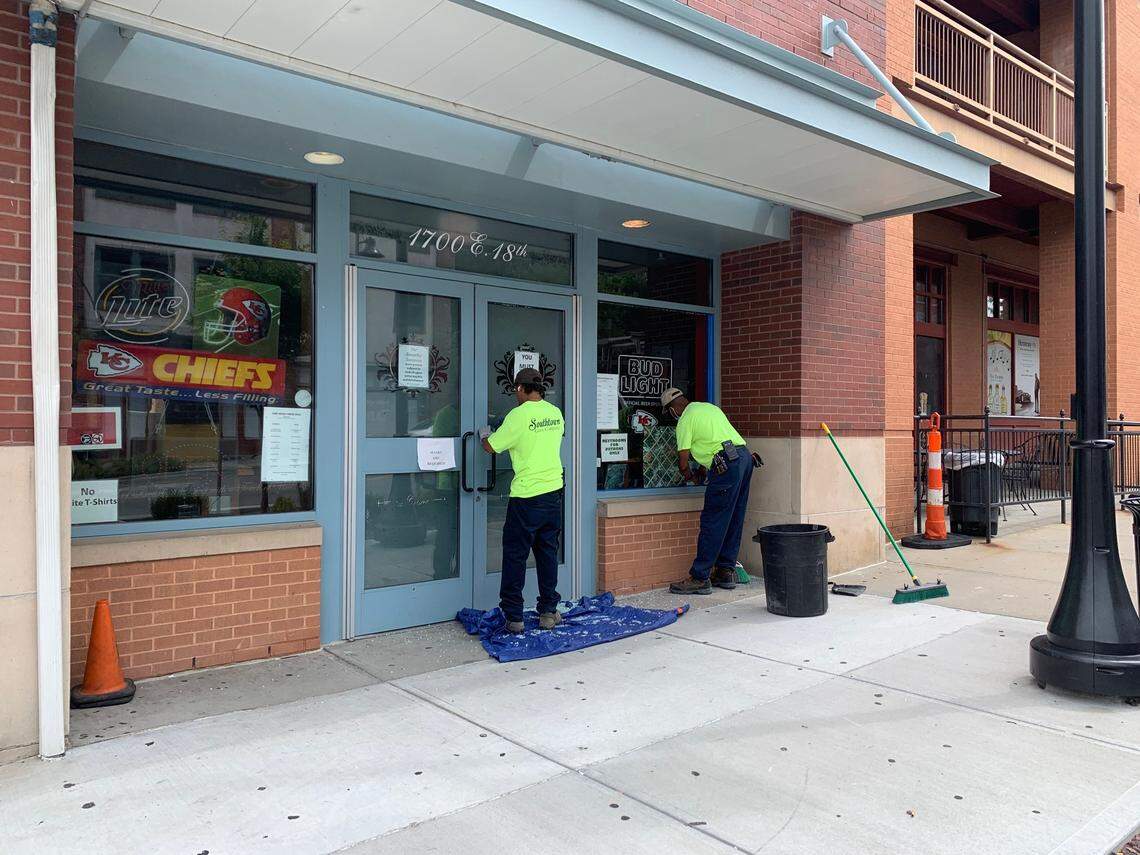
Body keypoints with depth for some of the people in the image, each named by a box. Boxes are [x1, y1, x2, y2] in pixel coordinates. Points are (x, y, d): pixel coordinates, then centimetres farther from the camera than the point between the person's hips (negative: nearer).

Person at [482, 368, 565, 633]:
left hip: (526, 495, -6)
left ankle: (513, 617, 7)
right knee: (548, 552, 14)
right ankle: (548, 612, 20)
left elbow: (491, 447, -4)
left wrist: (485, 435, 18)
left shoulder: (518, 415, -12)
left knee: (515, 555, 4)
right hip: (553, 492, 6)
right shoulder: (556, 413, 6)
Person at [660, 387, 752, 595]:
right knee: (734, 521, 14)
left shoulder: (685, 421, 0)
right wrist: (702, 470, 35)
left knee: (712, 522, -5)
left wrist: (690, 476, 20)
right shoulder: (710, 407, 24)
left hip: (727, 463, -9)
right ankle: (726, 572, 22)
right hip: (744, 455, 9)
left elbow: (683, 463, -1)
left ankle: (699, 578, -1)